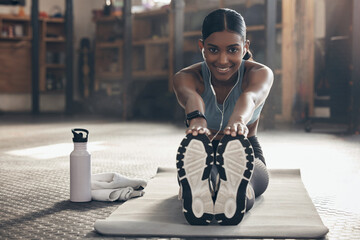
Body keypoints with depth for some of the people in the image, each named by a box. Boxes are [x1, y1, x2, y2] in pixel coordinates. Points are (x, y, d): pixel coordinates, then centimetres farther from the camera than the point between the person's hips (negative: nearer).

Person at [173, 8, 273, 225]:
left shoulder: (260, 73, -13)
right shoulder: (187, 77, -12)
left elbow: (250, 97, -39)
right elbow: (191, 98, -39)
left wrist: (238, 120, -64)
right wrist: (197, 120, -64)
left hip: (249, 157, 0)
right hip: (202, 160, 1)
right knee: (196, 145, -38)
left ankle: (236, 193, -71)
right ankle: (196, 192, -68)